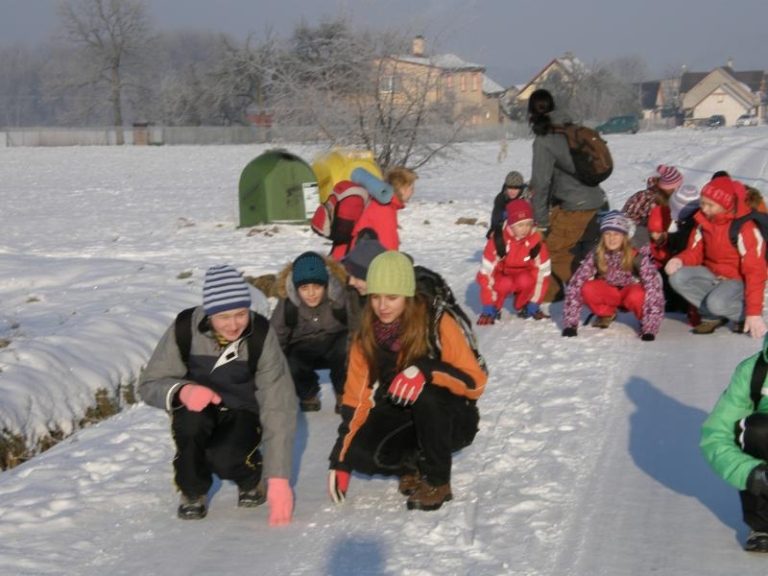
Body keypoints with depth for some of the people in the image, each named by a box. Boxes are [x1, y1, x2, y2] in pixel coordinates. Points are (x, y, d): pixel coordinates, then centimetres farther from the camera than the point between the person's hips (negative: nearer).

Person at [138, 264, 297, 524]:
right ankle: (193, 492, -5)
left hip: (243, 413, -1)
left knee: (226, 460, -32)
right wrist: (182, 391, -37)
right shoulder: (185, 329, -21)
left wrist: (278, 478, -33)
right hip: (198, 407, 1)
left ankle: (252, 478, 6)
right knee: (190, 420, -34)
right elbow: (149, 384, -13)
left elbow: (279, 408, -26)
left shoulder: (260, 336, -23)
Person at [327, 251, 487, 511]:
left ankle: (437, 482, -15)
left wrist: (427, 370, -39)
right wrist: (341, 461, -10)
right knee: (360, 453, -27)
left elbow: (475, 383, -21)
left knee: (427, 396, -37)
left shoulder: (438, 324, -19)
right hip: (402, 421, 3)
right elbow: (356, 399, -2)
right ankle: (413, 467, 5)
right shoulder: (366, 336, -4)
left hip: (452, 420, -3)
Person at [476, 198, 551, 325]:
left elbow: (543, 273, -13)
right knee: (505, 284, -37)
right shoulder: (498, 241, -25)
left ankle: (522, 306, -1)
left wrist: (534, 304, -15)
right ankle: (494, 308, -5)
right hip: (501, 276, -2)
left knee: (525, 281, -34)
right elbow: (485, 273, -24)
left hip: (523, 276, 2)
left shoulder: (536, 241, -20)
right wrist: (488, 308, -26)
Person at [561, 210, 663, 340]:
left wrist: (650, 328, -39)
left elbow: (653, 287, -32)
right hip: (609, 293, 3)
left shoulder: (637, 256, -28)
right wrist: (570, 324, -30)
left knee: (637, 296, -37)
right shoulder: (595, 256, -22)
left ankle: (645, 321, -4)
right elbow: (575, 285, -24)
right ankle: (606, 314, 3)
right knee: (587, 289, -28)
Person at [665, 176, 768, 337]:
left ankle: (745, 316, -3)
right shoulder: (704, 220, -3)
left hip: (738, 280, -6)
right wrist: (679, 260, -20)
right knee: (678, 278, -21)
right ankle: (713, 317, -5)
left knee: (717, 303, -37)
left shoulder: (745, 229, -24)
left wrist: (754, 313, -28)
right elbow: (695, 252, 6)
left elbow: (755, 272, -25)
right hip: (712, 274, 6)